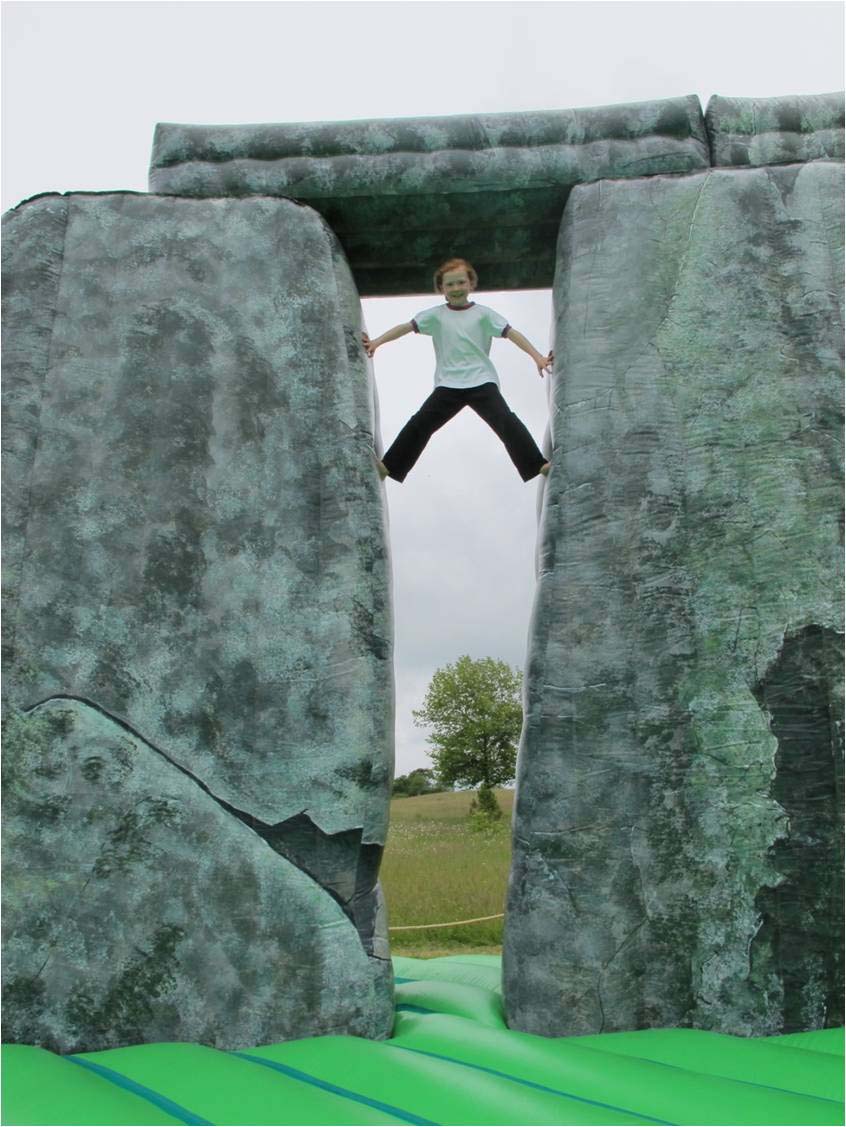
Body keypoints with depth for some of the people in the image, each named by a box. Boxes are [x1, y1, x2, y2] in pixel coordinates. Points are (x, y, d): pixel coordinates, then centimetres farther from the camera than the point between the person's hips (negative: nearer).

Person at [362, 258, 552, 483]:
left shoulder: (483, 314, 4)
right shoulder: (436, 315, 8)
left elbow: (511, 333, -2)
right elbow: (406, 327, 3)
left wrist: (537, 357, -11)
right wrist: (376, 343, -7)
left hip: (482, 381, -1)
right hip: (448, 384, 2)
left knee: (507, 422, -14)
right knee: (419, 424, -2)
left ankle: (537, 465, -10)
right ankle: (390, 466, 7)